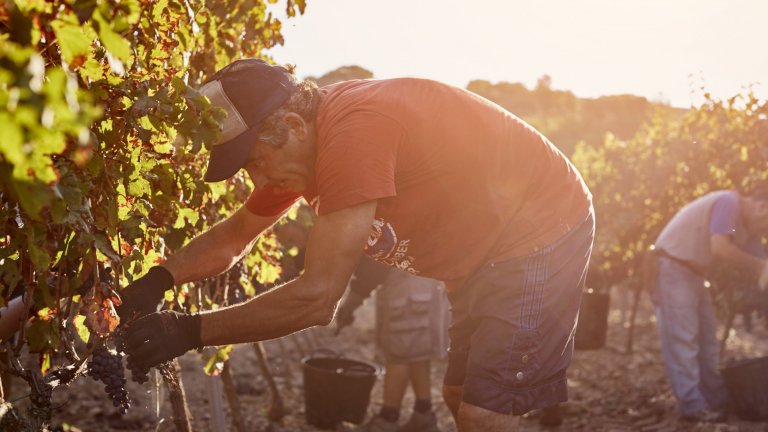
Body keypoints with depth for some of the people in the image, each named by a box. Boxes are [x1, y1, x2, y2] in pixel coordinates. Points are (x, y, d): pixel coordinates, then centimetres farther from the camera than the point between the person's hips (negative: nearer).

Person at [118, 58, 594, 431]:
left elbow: (318, 297, -33)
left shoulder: (354, 130, -33)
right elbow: (234, 235, 12)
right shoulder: (300, 146, -1)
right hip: (485, 256, 10)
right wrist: (158, 280, -5)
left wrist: (189, 331, -27)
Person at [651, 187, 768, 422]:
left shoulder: (747, 227, 8)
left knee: (707, 337, 12)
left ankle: (716, 400, 19)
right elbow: (720, 249, -32)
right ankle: (692, 405, -9)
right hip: (672, 267, -10)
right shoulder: (729, 203, -19)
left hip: (694, 272, 10)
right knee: (682, 339, -10)